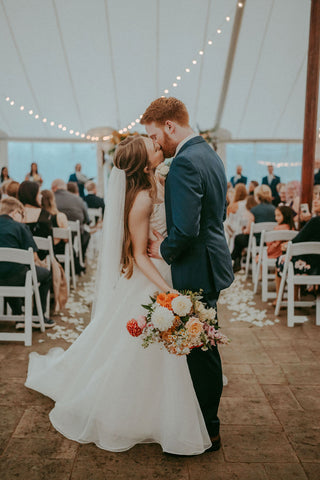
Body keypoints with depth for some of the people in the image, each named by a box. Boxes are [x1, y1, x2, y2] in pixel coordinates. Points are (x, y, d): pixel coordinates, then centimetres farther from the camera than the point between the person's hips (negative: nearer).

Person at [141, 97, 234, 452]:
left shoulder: (185, 163, -20)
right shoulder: (209, 154, 12)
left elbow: (186, 229, -28)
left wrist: (165, 250, -8)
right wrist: (170, 242, 14)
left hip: (197, 270, -10)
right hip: (212, 259, 10)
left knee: (201, 350, 4)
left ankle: (208, 431, 22)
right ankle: (204, 417, 38)